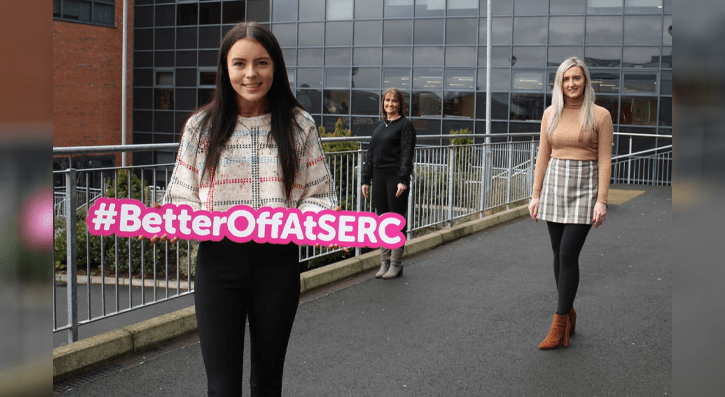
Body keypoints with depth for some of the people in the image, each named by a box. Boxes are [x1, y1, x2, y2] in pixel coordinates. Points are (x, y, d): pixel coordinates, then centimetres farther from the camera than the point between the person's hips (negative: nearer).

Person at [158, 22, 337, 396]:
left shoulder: (299, 125, 3)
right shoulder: (202, 126, 3)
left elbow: (317, 195, 4)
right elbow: (184, 197, 6)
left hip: (277, 263, 1)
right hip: (218, 263, -1)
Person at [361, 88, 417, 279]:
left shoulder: (405, 125, -4)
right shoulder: (379, 125, 16)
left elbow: (407, 154, -11)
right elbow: (371, 154, 17)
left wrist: (403, 180, -19)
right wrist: (366, 179, 11)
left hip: (396, 178, -6)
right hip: (379, 178, 6)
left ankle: (396, 264, 7)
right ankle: (384, 262, 16)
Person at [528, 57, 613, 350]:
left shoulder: (599, 115, -4)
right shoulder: (551, 114, 7)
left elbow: (604, 161, -5)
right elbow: (543, 156, 10)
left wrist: (601, 200, -11)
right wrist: (536, 195, 7)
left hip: (583, 188, -4)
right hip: (554, 185, 4)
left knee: (568, 255, -10)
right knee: (559, 255, 9)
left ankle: (559, 326, -3)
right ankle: (569, 314, 24)